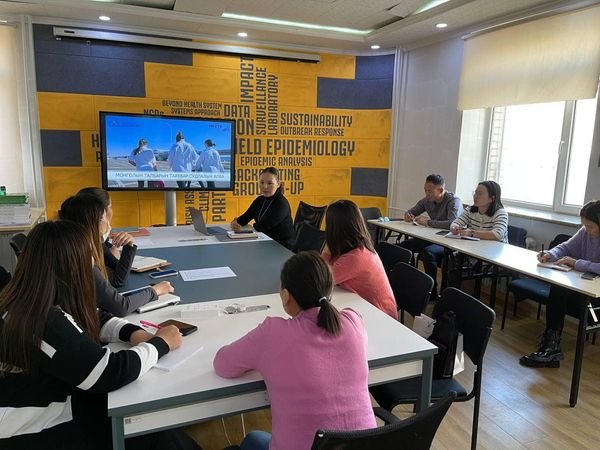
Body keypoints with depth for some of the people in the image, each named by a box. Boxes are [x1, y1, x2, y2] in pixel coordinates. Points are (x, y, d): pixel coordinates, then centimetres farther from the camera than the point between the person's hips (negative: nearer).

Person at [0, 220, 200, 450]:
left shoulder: (23, 303, -1)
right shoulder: (45, 323, -31)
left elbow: (93, 320, 12)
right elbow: (112, 373, -29)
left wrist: (133, 332, -6)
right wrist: (161, 343, -13)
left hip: (53, 409, 8)